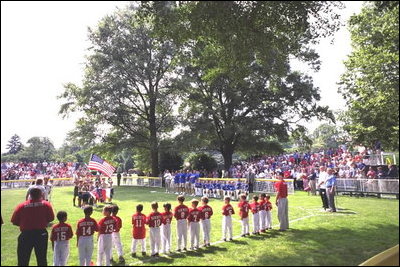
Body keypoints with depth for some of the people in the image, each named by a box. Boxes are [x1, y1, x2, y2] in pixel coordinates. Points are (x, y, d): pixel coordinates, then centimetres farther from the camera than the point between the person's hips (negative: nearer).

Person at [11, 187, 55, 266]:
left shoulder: (21, 206, -5)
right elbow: (51, 218, -2)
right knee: (42, 259, 15)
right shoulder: (46, 204, -6)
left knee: (23, 261, 13)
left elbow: (14, 222, -2)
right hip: (41, 233, 0)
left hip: (25, 235, 0)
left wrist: (25, 224, 15)